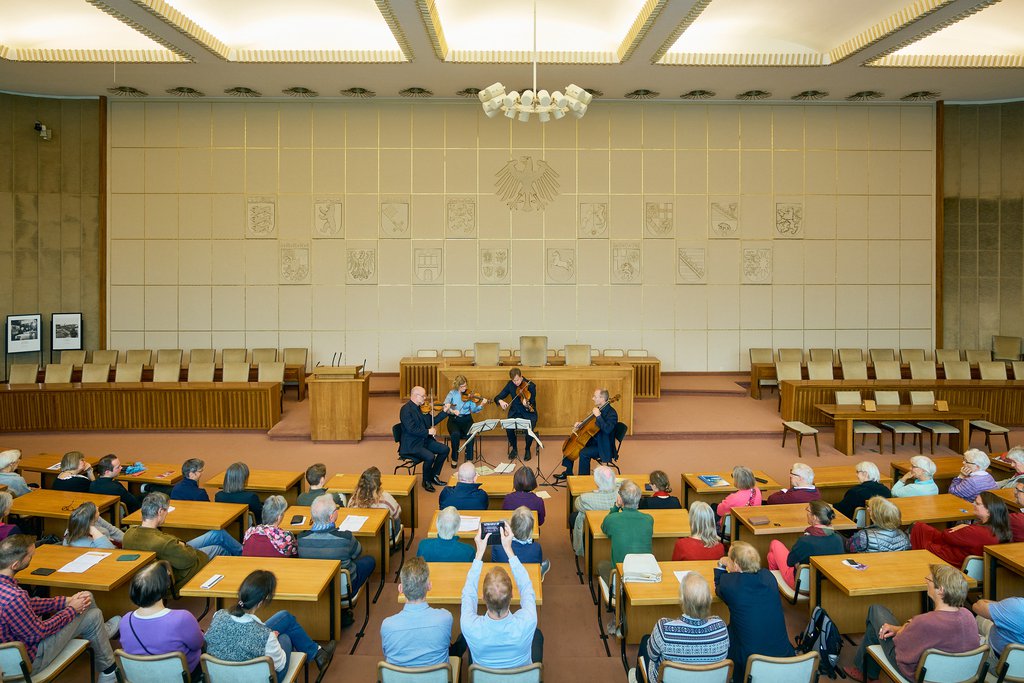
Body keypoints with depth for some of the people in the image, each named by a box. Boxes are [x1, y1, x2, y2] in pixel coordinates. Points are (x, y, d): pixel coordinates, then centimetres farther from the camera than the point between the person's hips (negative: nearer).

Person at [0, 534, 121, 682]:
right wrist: (72, 609, -9)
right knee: (94, 616, 4)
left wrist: (67, 601, -1)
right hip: (28, 660, -8)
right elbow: (38, 634, -23)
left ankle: (103, 632, 44)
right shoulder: (13, 597, -37)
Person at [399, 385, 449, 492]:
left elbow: (432, 421, 14)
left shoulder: (420, 408, 10)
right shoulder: (406, 409, -17)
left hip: (424, 440, 9)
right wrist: (428, 432, -20)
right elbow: (411, 429, -25)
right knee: (430, 456, -29)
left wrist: (444, 412, 5)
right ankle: (426, 481, -3)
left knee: (445, 449, 0)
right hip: (411, 445, -9)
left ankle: (434, 475, 14)